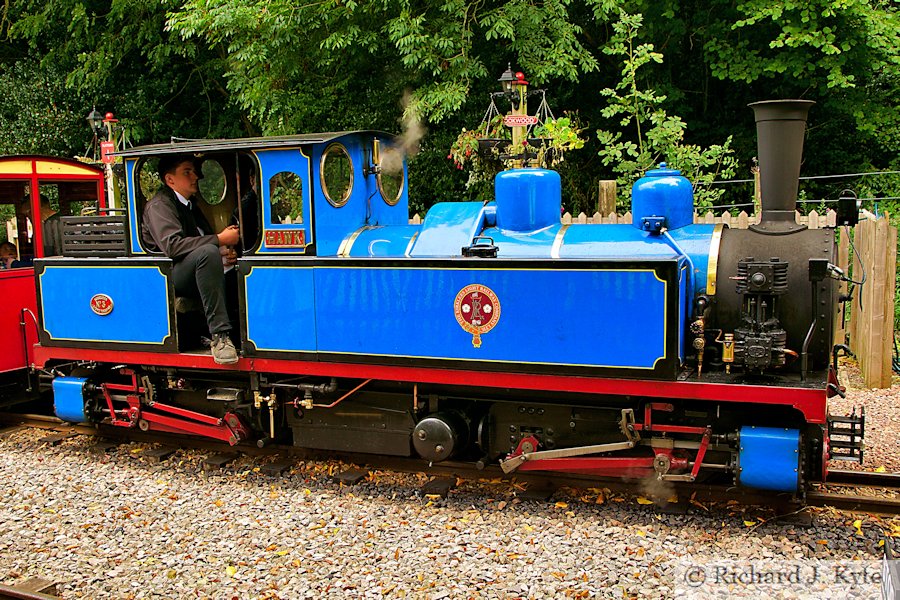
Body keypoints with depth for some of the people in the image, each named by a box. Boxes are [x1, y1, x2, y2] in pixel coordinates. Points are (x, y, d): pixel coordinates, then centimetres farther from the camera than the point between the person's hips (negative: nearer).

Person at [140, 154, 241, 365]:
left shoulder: (190, 204, 22)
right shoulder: (159, 205, -6)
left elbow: (205, 240, 24)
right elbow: (172, 245, -23)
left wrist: (223, 254, 0)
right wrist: (220, 240, -23)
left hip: (194, 279, 9)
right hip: (169, 277, -8)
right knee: (207, 252, -36)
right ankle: (219, 336, -40)